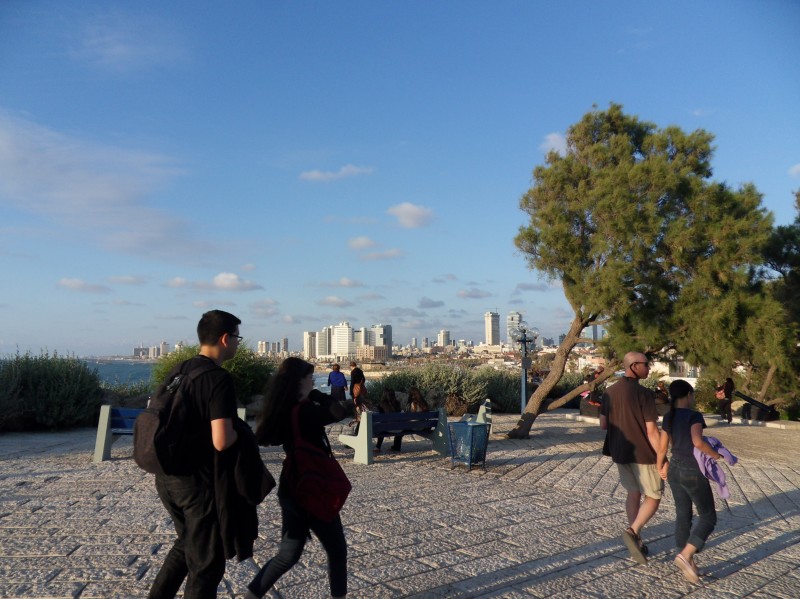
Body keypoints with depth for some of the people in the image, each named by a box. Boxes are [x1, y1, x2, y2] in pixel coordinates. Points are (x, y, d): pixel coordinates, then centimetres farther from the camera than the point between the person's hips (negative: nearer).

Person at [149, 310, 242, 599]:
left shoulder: (176, 372, 6)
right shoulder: (220, 378, -19)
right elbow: (221, 442, -27)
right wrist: (240, 431, -7)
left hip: (166, 476, 8)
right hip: (198, 480, -8)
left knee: (187, 543, 29)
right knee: (207, 563, 8)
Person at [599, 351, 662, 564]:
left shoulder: (610, 392, 2)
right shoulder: (644, 394, -17)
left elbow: (603, 424, 7)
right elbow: (651, 431, -18)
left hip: (620, 452, 6)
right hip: (643, 453, -6)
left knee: (634, 493, 20)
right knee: (653, 496, 8)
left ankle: (636, 540, 24)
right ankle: (633, 531, -11)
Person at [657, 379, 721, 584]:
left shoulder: (668, 418, 5)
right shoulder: (694, 416, -15)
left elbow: (662, 448, 8)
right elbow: (698, 441, -31)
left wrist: (660, 467, 22)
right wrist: (715, 455, -14)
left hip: (675, 470, 7)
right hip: (693, 472, -7)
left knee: (682, 516, 14)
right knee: (708, 517, 5)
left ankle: (687, 562, 20)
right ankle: (685, 555, -8)